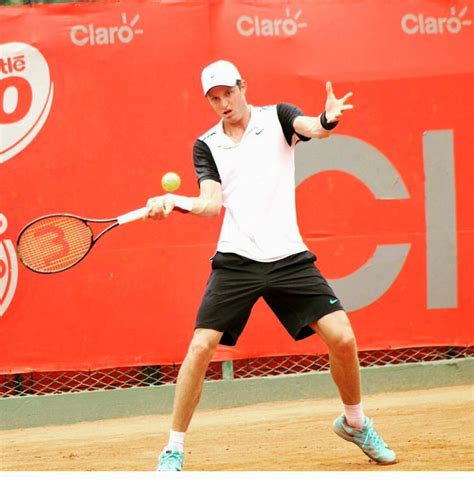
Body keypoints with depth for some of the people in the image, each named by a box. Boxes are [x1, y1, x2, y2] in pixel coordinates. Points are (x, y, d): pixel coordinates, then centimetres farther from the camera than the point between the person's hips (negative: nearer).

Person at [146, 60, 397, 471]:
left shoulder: (277, 117, 4)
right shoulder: (207, 146, 8)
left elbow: (310, 127, -18)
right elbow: (211, 203, -3)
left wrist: (329, 120, -42)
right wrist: (175, 203, -23)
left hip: (288, 257, 0)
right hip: (236, 261, 1)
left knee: (342, 338, -8)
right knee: (201, 347, -10)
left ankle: (355, 423, 18)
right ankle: (173, 450, 1)